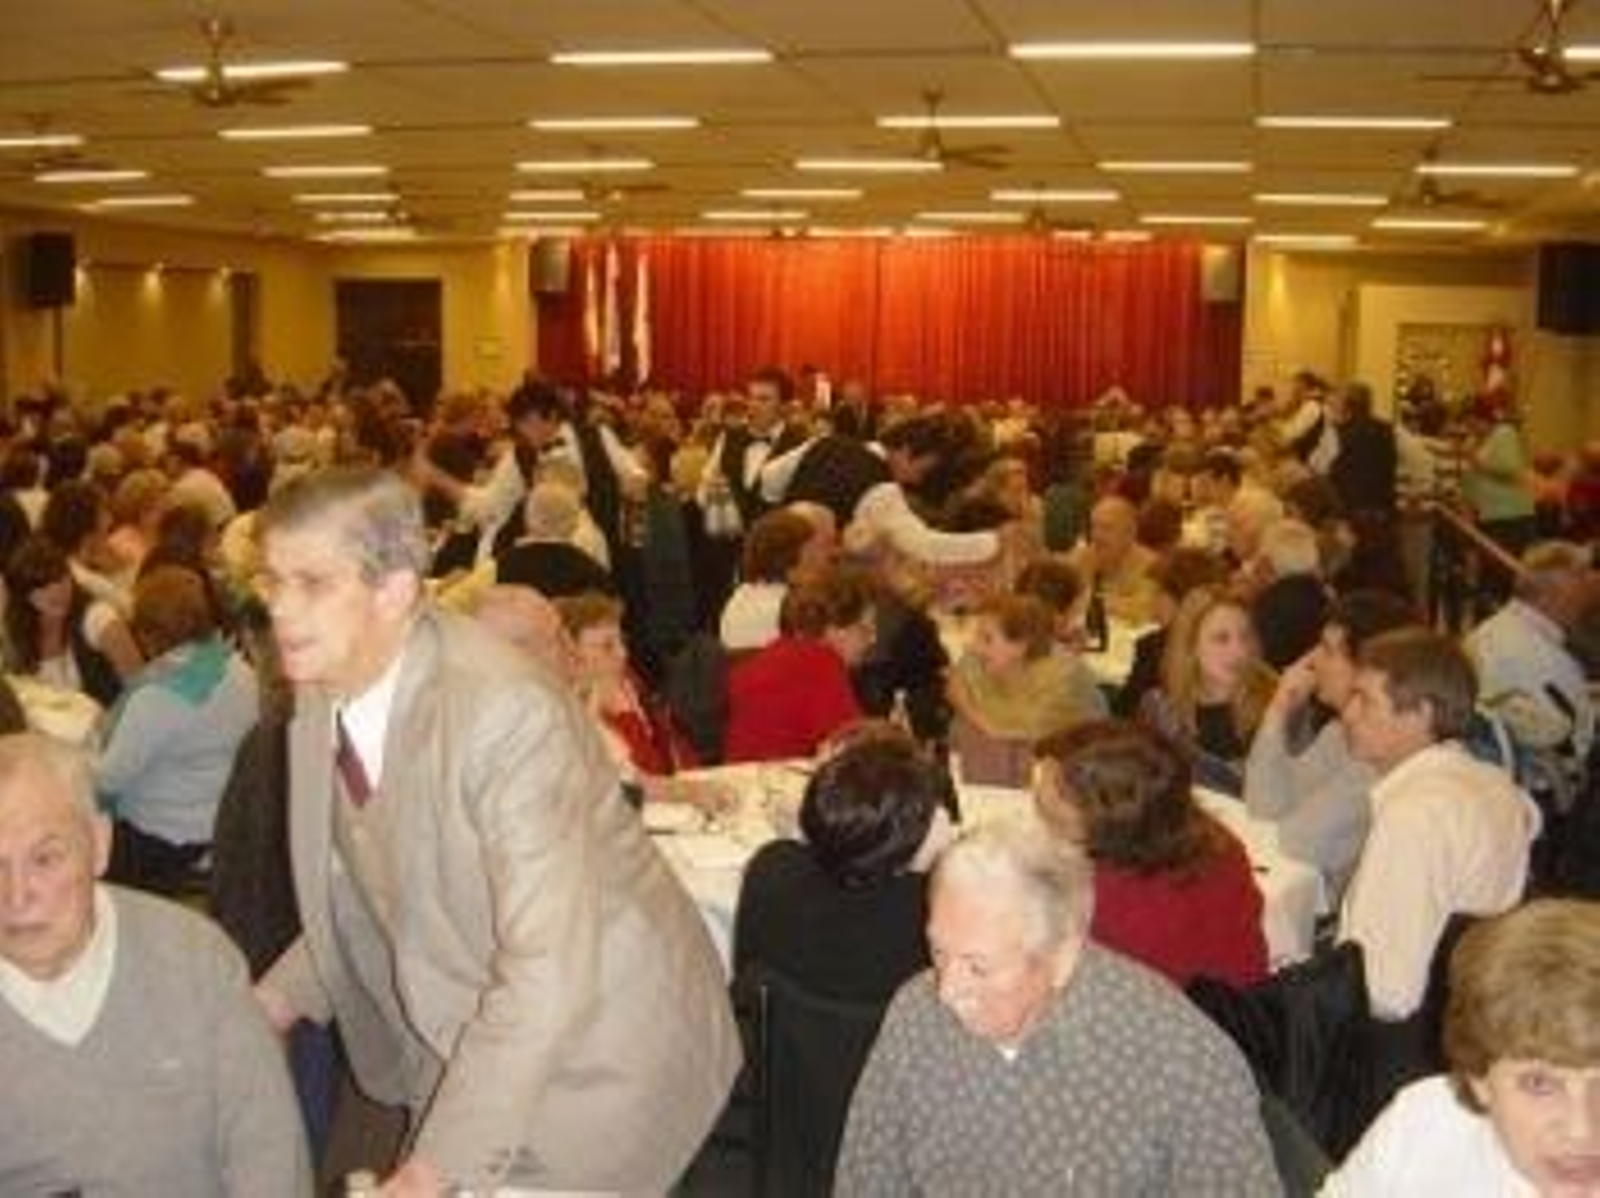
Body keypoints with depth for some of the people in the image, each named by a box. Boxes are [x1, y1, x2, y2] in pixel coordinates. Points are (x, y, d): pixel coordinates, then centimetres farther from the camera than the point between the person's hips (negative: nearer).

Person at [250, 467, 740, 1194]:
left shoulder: (506, 713, -28)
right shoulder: (322, 695, -4)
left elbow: (548, 975, -30)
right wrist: (275, 1000, -2)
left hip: (601, 1066, -6)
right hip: (464, 1055, 6)